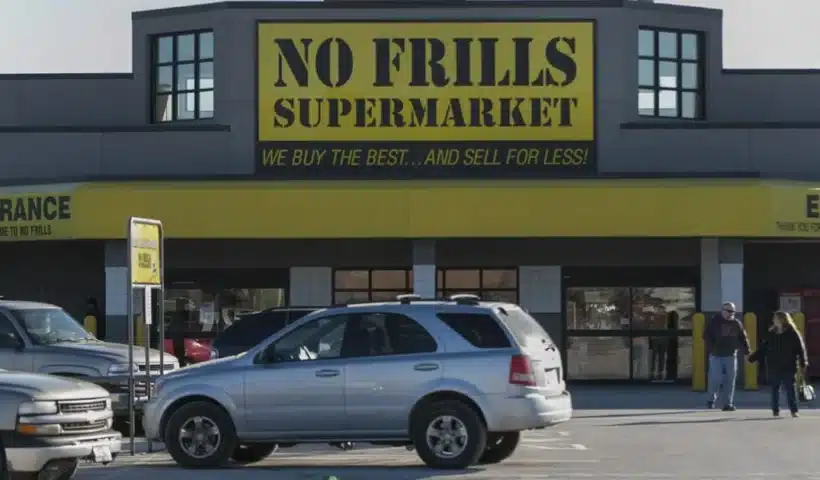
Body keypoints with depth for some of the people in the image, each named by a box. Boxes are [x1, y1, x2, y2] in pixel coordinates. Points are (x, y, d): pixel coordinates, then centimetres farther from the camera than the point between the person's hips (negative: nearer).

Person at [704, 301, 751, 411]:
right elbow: (707, 336, -5)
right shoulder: (714, 322, -1)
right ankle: (711, 399, 17)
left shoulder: (736, 323, 9)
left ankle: (728, 404, 5)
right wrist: (710, 349, -18)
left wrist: (746, 351, -1)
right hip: (716, 355, -3)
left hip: (731, 355, 3)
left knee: (730, 380, 0)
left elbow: (742, 338, 10)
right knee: (716, 378, -5)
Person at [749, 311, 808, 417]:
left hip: (788, 367, -4)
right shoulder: (772, 334, 9)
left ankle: (794, 410, -2)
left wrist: (803, 363, -14)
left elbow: (800, 348, -7)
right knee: (775, 389, 6)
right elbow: (763, 348, 15)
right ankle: (775, 410, 12)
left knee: (790, 388, -4)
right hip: (774, 367, 5)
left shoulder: (792, 333, -5)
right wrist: (752, 358, 13)